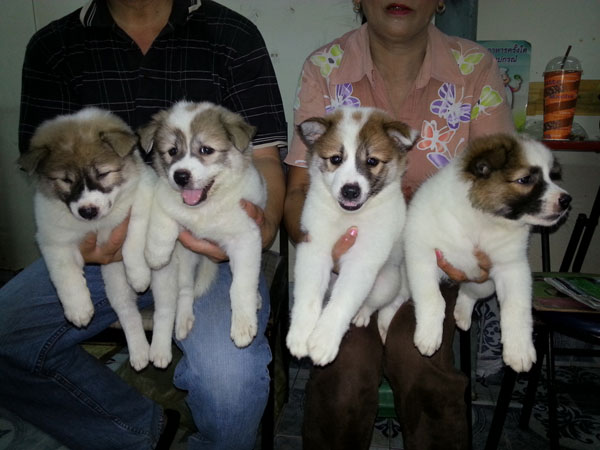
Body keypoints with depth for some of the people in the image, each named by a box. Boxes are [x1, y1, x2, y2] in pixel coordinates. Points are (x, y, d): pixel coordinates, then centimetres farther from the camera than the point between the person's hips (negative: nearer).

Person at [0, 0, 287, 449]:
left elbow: (263, 158, -2)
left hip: (211, 241, -3)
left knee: (229, 376, -29)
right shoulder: (53, 47, 8)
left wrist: (263, 224, -24)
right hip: (108, 243, 4)